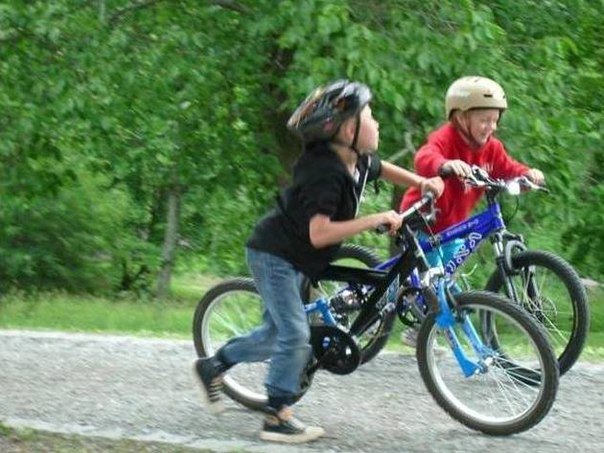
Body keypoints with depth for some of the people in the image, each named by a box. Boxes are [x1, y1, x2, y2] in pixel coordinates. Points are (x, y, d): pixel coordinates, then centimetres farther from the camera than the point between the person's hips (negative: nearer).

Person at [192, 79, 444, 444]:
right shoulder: (325, 174, -30)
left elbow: (383, 169, 22)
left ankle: (213, 365, 34)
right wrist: (376, 220, -37)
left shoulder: (358, 161, -2)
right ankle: (277, 419, -6)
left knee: (276, 335, 18)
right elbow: (319, 233, -38)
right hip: (274, 254, -10)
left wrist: (422, 182, 7)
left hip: (293, 259, 10)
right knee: (296, 334, -13)